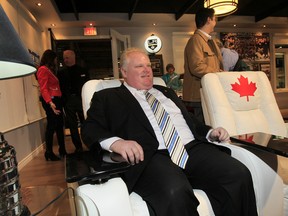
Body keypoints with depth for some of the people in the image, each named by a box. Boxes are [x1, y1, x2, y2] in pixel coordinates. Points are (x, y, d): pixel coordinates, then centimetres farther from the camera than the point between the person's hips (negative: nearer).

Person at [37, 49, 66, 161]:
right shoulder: (43, 70, -7)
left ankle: (62, 150, 20)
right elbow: (43, 89, -18)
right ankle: (49, 153, 2)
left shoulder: (49, 70, 22)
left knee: (59, 125, 11)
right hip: (50, 101, -10)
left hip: (56, 100, 10)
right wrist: (50, 102, -30)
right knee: (52, 126, -7)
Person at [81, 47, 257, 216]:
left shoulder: (167, 92, 28)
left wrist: (210, 132, 11)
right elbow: (90, 129, 3)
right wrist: (116, 142, -19)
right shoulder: (108, 97, 14)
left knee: (239, 175, -19)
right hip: (151, 156, -4)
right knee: (174, 192, -36)